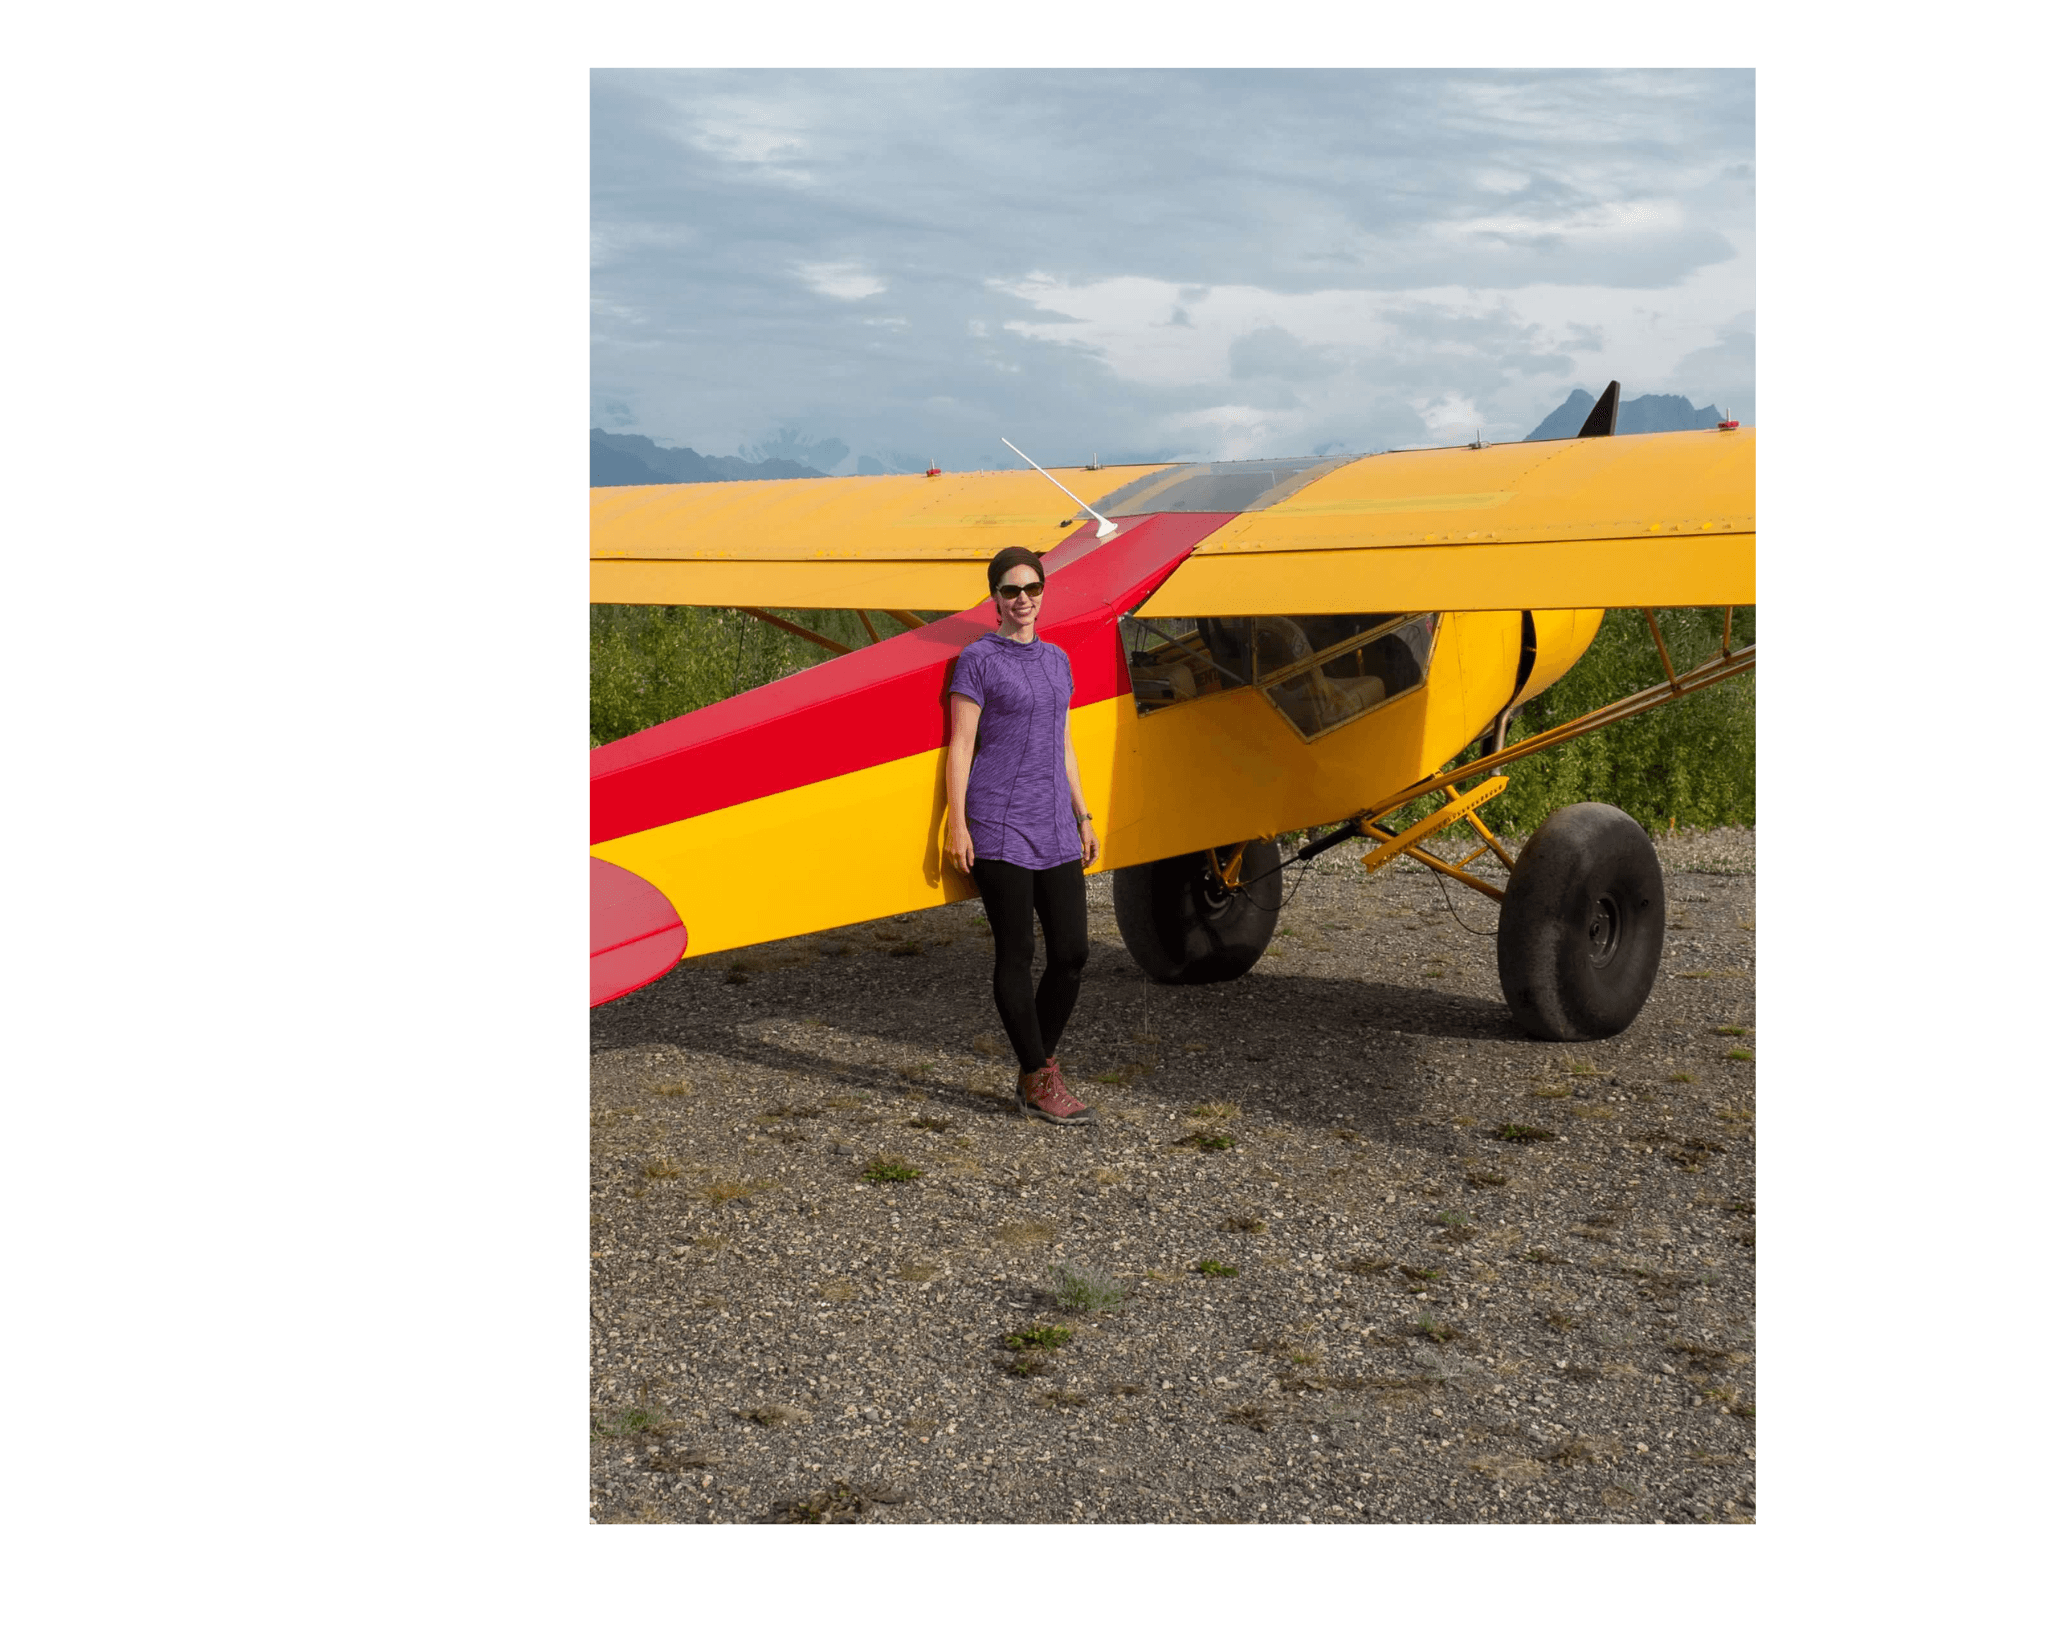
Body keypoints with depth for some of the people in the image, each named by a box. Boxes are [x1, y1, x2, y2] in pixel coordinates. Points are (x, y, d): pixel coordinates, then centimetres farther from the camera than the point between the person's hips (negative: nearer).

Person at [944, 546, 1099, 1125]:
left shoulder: (1056, 660, 15)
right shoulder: (978, 660, -2)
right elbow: (960, 746, -5)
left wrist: (1083, 817, 17)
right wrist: (956, 823, -11)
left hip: (1053, 828, 6)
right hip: (998, 827, -6)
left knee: (1072, 953, 3)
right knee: (1016, 956, 0)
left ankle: (1037, 1067, 19)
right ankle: (1039, 1082, 9)